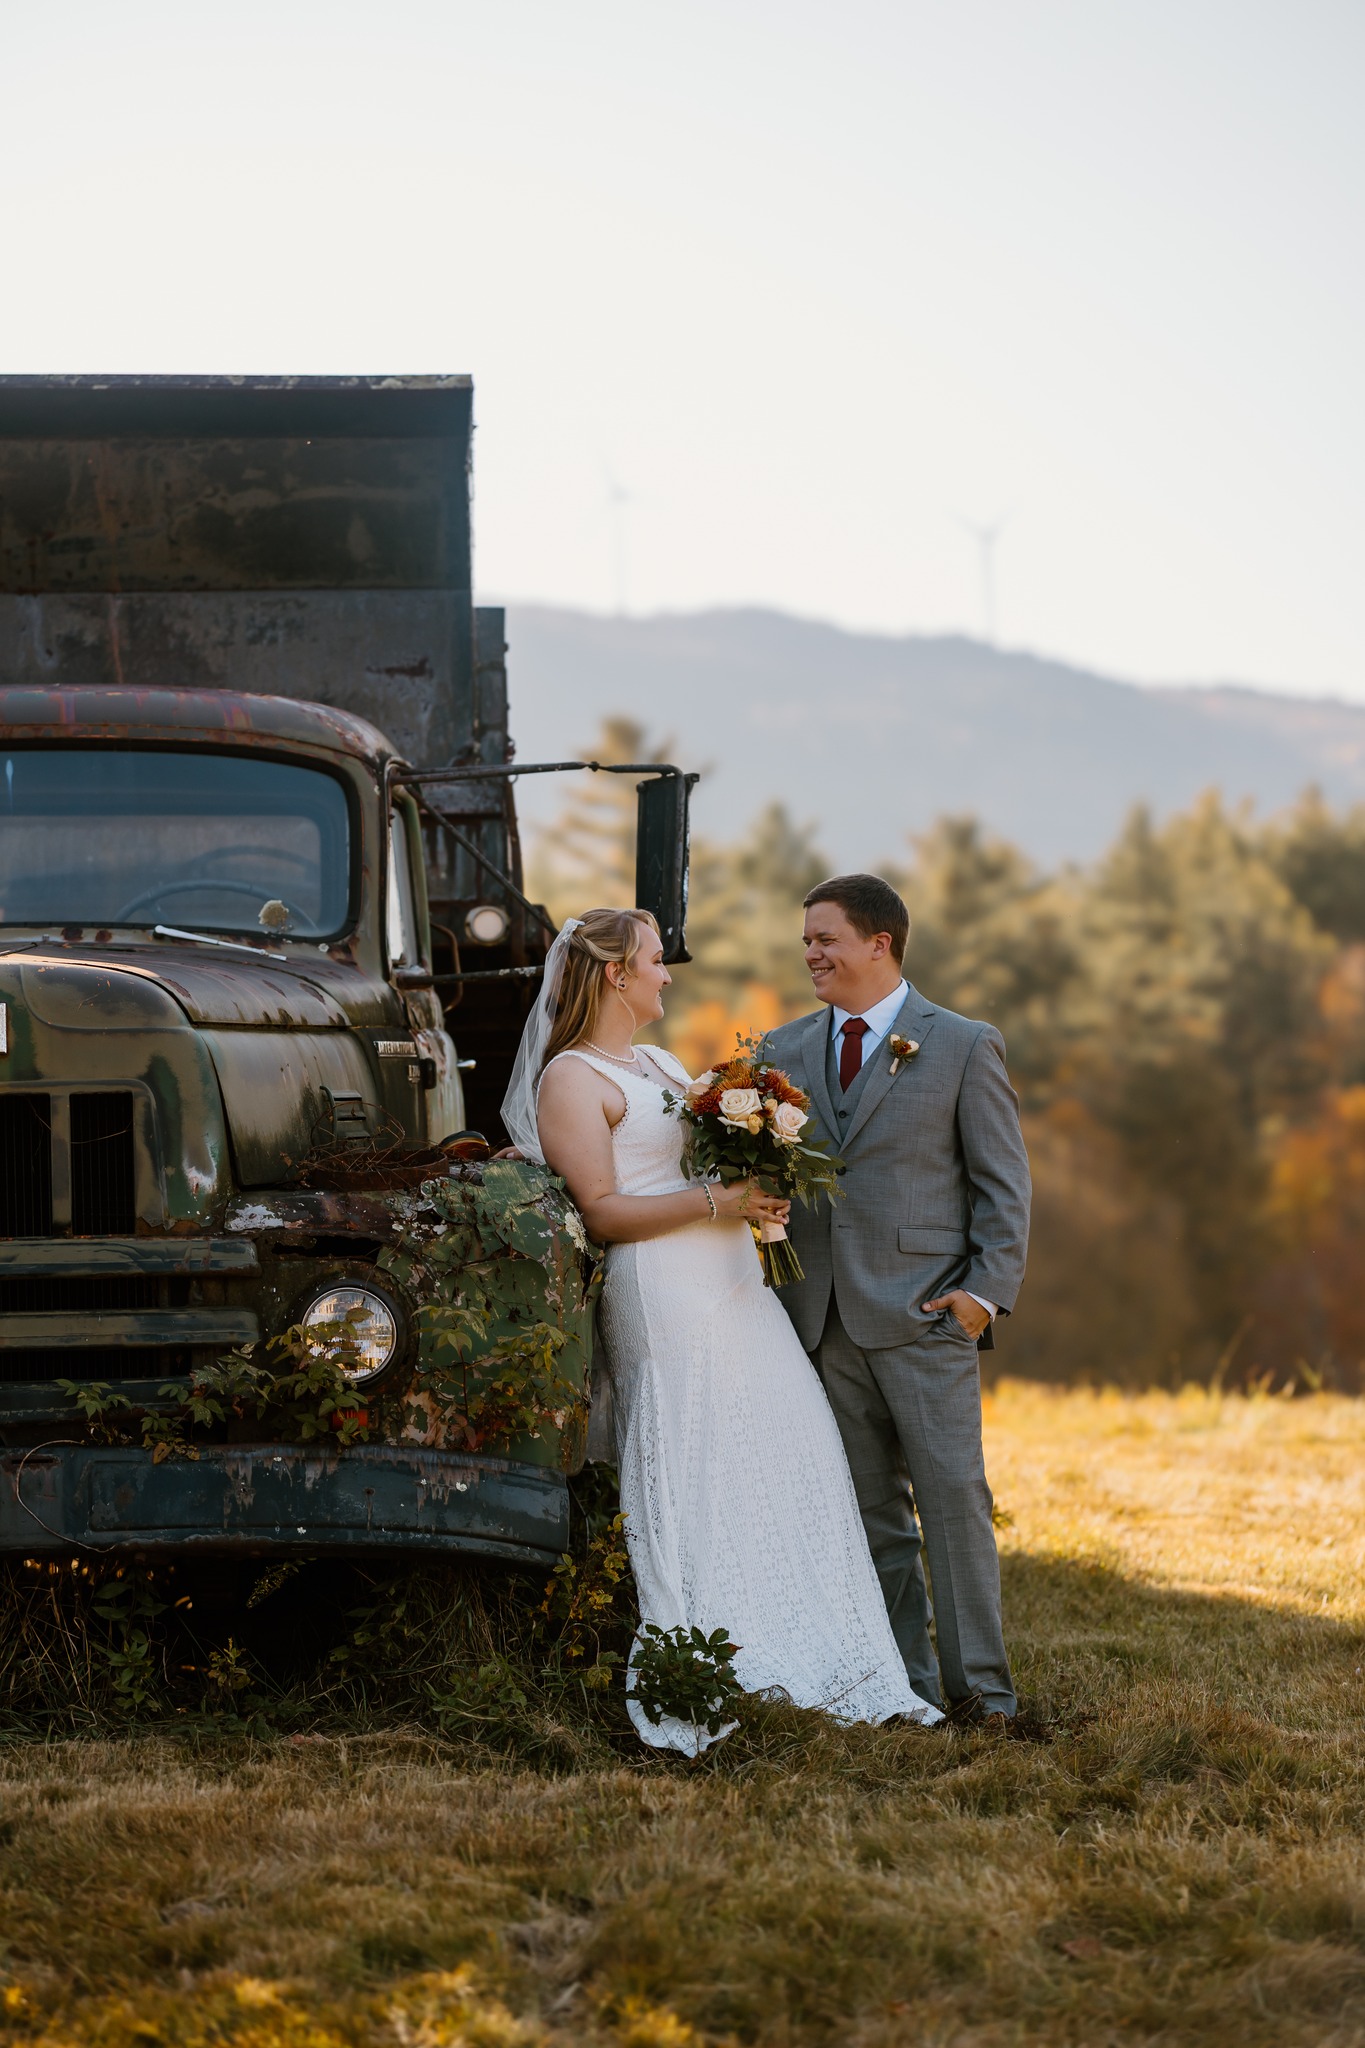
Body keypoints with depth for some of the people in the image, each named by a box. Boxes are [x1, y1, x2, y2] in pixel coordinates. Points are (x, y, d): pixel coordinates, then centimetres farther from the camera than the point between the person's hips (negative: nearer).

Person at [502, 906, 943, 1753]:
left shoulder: (663, 1063, 22)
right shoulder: (573, 1079, -6)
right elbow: (602, 1210, -13)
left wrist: (757, 1191, 6)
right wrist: (713, 1201, -17)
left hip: (735, 1286, 9)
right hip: (664, 1296, -9)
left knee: (790, 1458, 3)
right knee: (694, 1482, -8)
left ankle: (821, 1668, 6)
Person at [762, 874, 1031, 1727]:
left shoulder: (965, 1047, 3)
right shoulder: (785, 1051, 13)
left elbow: (1004, 1181, 2)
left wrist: (987, 1288, -8)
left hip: (924, 1312, -4)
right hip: (824, 1319, 4)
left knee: (953, 1492, -7)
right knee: (870, 1509, 6)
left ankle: (979, 1682, -3)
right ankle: (900, 1681, 11)